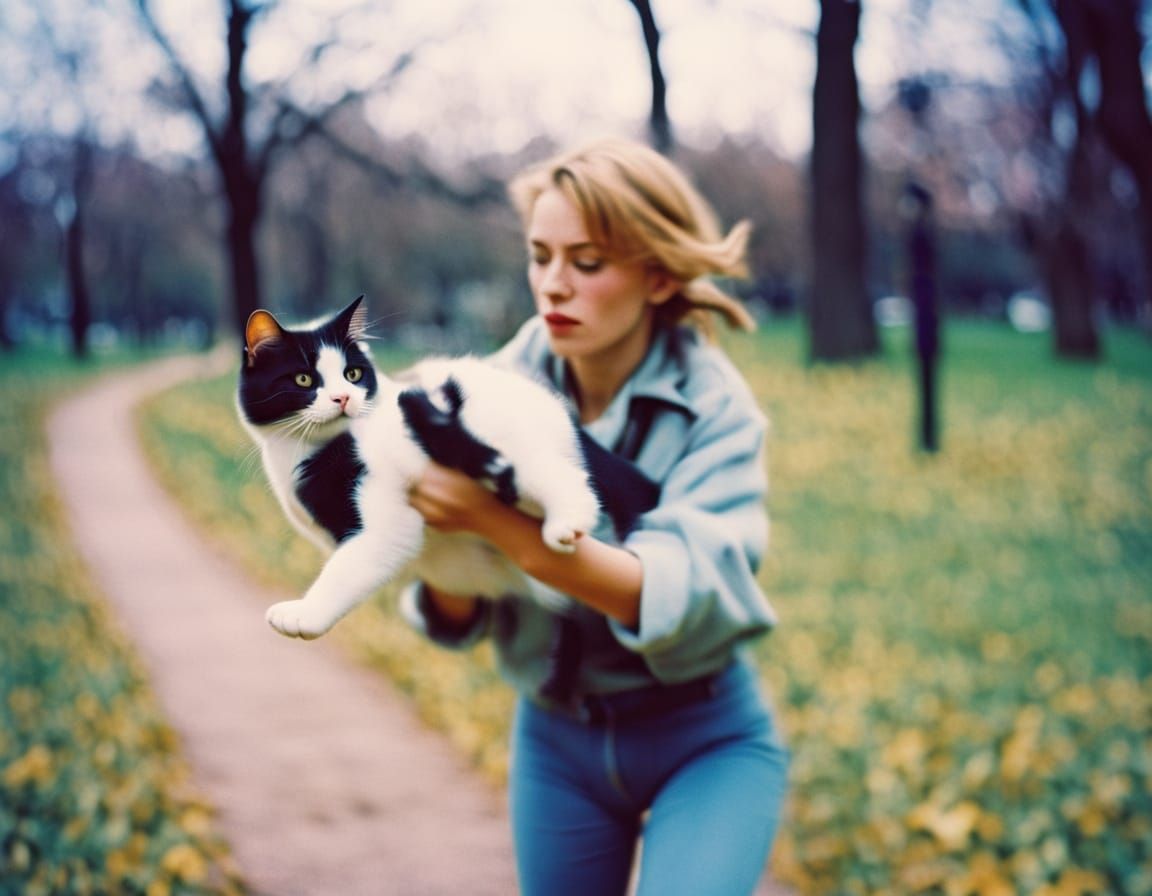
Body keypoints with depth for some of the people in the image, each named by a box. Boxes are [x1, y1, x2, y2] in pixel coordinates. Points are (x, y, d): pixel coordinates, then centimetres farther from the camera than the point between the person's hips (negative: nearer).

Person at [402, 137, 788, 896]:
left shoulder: (713, 406, -17)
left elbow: (688, 598, -31)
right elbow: (457, 619, -8)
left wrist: (494, 518, -38)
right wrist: (438, 541, -30)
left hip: (706, 743, -3)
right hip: (558, 740, 4)